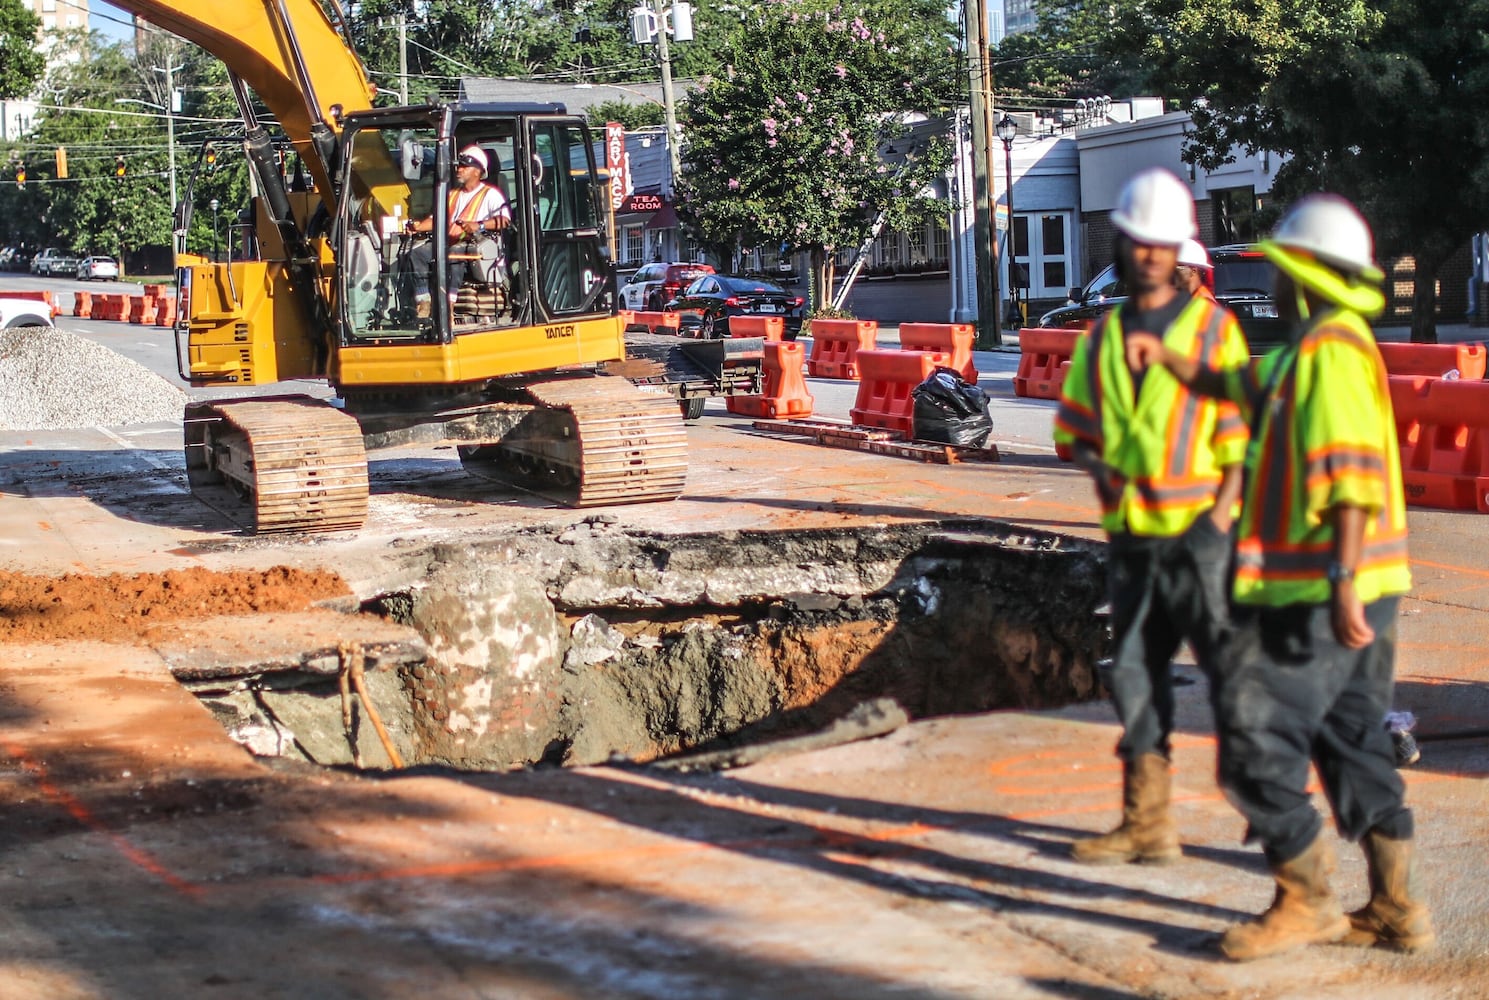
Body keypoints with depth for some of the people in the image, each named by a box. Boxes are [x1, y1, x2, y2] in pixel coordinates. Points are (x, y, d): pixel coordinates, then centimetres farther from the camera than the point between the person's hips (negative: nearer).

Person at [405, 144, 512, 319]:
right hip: (448, 243, 7)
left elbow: (505, 219, -12)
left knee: (455, 253, -39)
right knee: (416, 253, -17)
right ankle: (423, 303, -22)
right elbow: (436, 219, 25)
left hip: (474, 246, -7)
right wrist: (418, 227, 5)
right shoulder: (453, 194, 29)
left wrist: (479, 225, -28)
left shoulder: (490, 194, 4)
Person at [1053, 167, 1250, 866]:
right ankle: (1146, 823, 17)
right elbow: (1077, 428, 19)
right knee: (1135, 675, 9)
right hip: (1130, 536, 5)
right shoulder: (1103, 336, 11)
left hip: (1199, 532, -5)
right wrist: (1096, 466, -1)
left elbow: (1242, 434, -4)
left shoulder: (1212, 326, -2)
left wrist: (1221, 516, -14)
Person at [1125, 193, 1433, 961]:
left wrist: (1341, 578, -29)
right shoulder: (1309, 350, 17)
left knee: (1257, 740, -5)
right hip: (1357, 584, 10)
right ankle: (1395, 910, 16)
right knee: (1353, 740, 13)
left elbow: (1352, 471, -24)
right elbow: (1243, 384, 36)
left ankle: (1306, 902, 1)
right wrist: (1167, 360, 36)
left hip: (1315, 589, -10)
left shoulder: (1331, 349, -14)